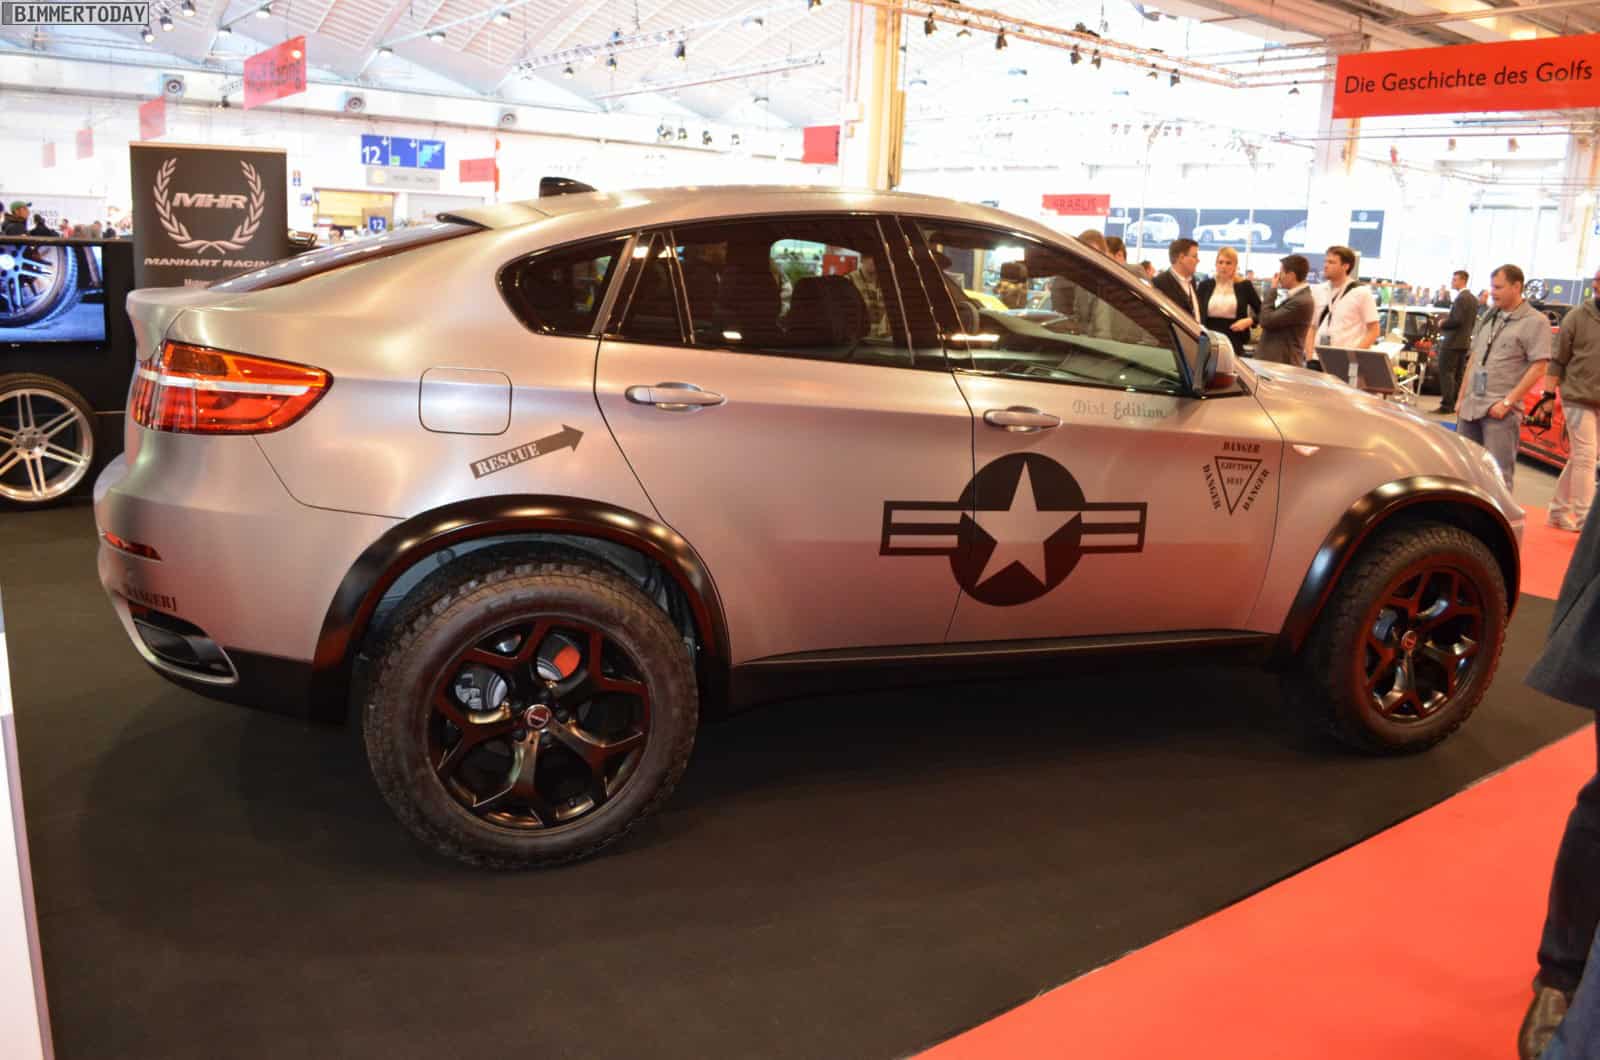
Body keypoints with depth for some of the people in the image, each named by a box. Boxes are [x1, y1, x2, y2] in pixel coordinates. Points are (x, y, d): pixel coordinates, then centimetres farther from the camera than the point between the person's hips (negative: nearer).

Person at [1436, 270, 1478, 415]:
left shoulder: (1461, 298, -15)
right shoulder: (1473, 299, 15)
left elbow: (1457, 320, -23)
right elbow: (1472, 321, 18)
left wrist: (1442, 324, -8)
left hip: (1452, 341, -10)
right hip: (1464, 341, 10)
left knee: (1446, 373, -8)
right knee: (1457, 374, 12)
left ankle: (1447, 404, -11)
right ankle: (1456, 403, 15)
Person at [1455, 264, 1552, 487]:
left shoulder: (1534, 322, -5)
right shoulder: (1489, 318, 15)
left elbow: (1538, 367, -11)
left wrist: (1508, 402, -16)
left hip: (1500, 411, -7)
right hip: (1470, 406, 7)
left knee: (1498, 473, -6)